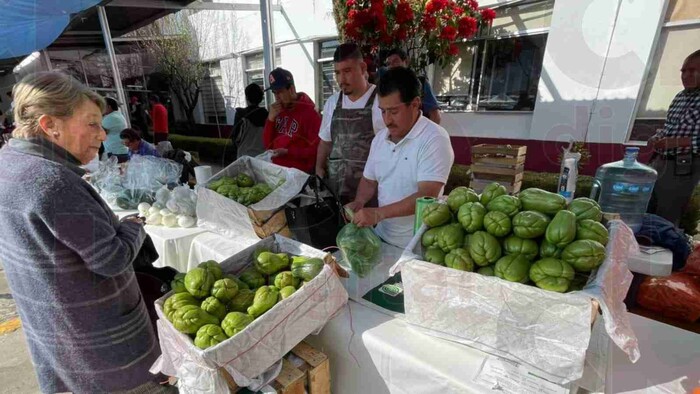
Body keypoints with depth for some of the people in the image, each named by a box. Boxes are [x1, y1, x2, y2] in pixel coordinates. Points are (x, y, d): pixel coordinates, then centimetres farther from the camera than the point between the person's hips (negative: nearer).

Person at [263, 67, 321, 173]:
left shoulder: (309, 112, -13)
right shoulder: (277, 110, 8)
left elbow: (316, 149, -16)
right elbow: (267, 143, 7)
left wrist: (287, 152, -20)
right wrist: (271, 119, -6)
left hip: (299, 172, -6)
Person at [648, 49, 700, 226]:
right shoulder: (680, 97, 13)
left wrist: (676, 141, -23)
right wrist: (657, 138, 4)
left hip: (684, 167, -7)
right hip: (659, 162, 7)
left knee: (665, 220, 1)